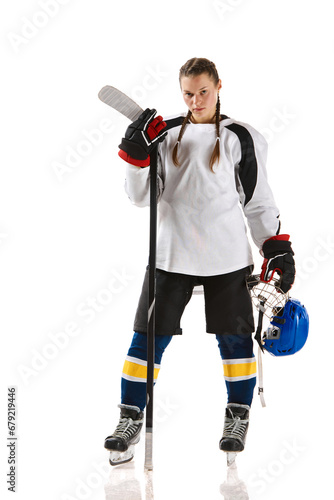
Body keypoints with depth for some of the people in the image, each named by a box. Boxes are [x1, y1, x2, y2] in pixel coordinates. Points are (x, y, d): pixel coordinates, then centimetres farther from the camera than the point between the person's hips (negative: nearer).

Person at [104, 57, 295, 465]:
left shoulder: (240, 138, 2)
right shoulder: (166, 134, 7)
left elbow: (259, 201, 5)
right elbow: (142, 197, 2)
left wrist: (278, 249, -1)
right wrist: (135, 154, -12)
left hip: (228, 259, -1)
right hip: (172, 256, 2)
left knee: (234, 337, 6)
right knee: (149, 337, 0)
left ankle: (238, 418, 25)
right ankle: (130, 420, 12)